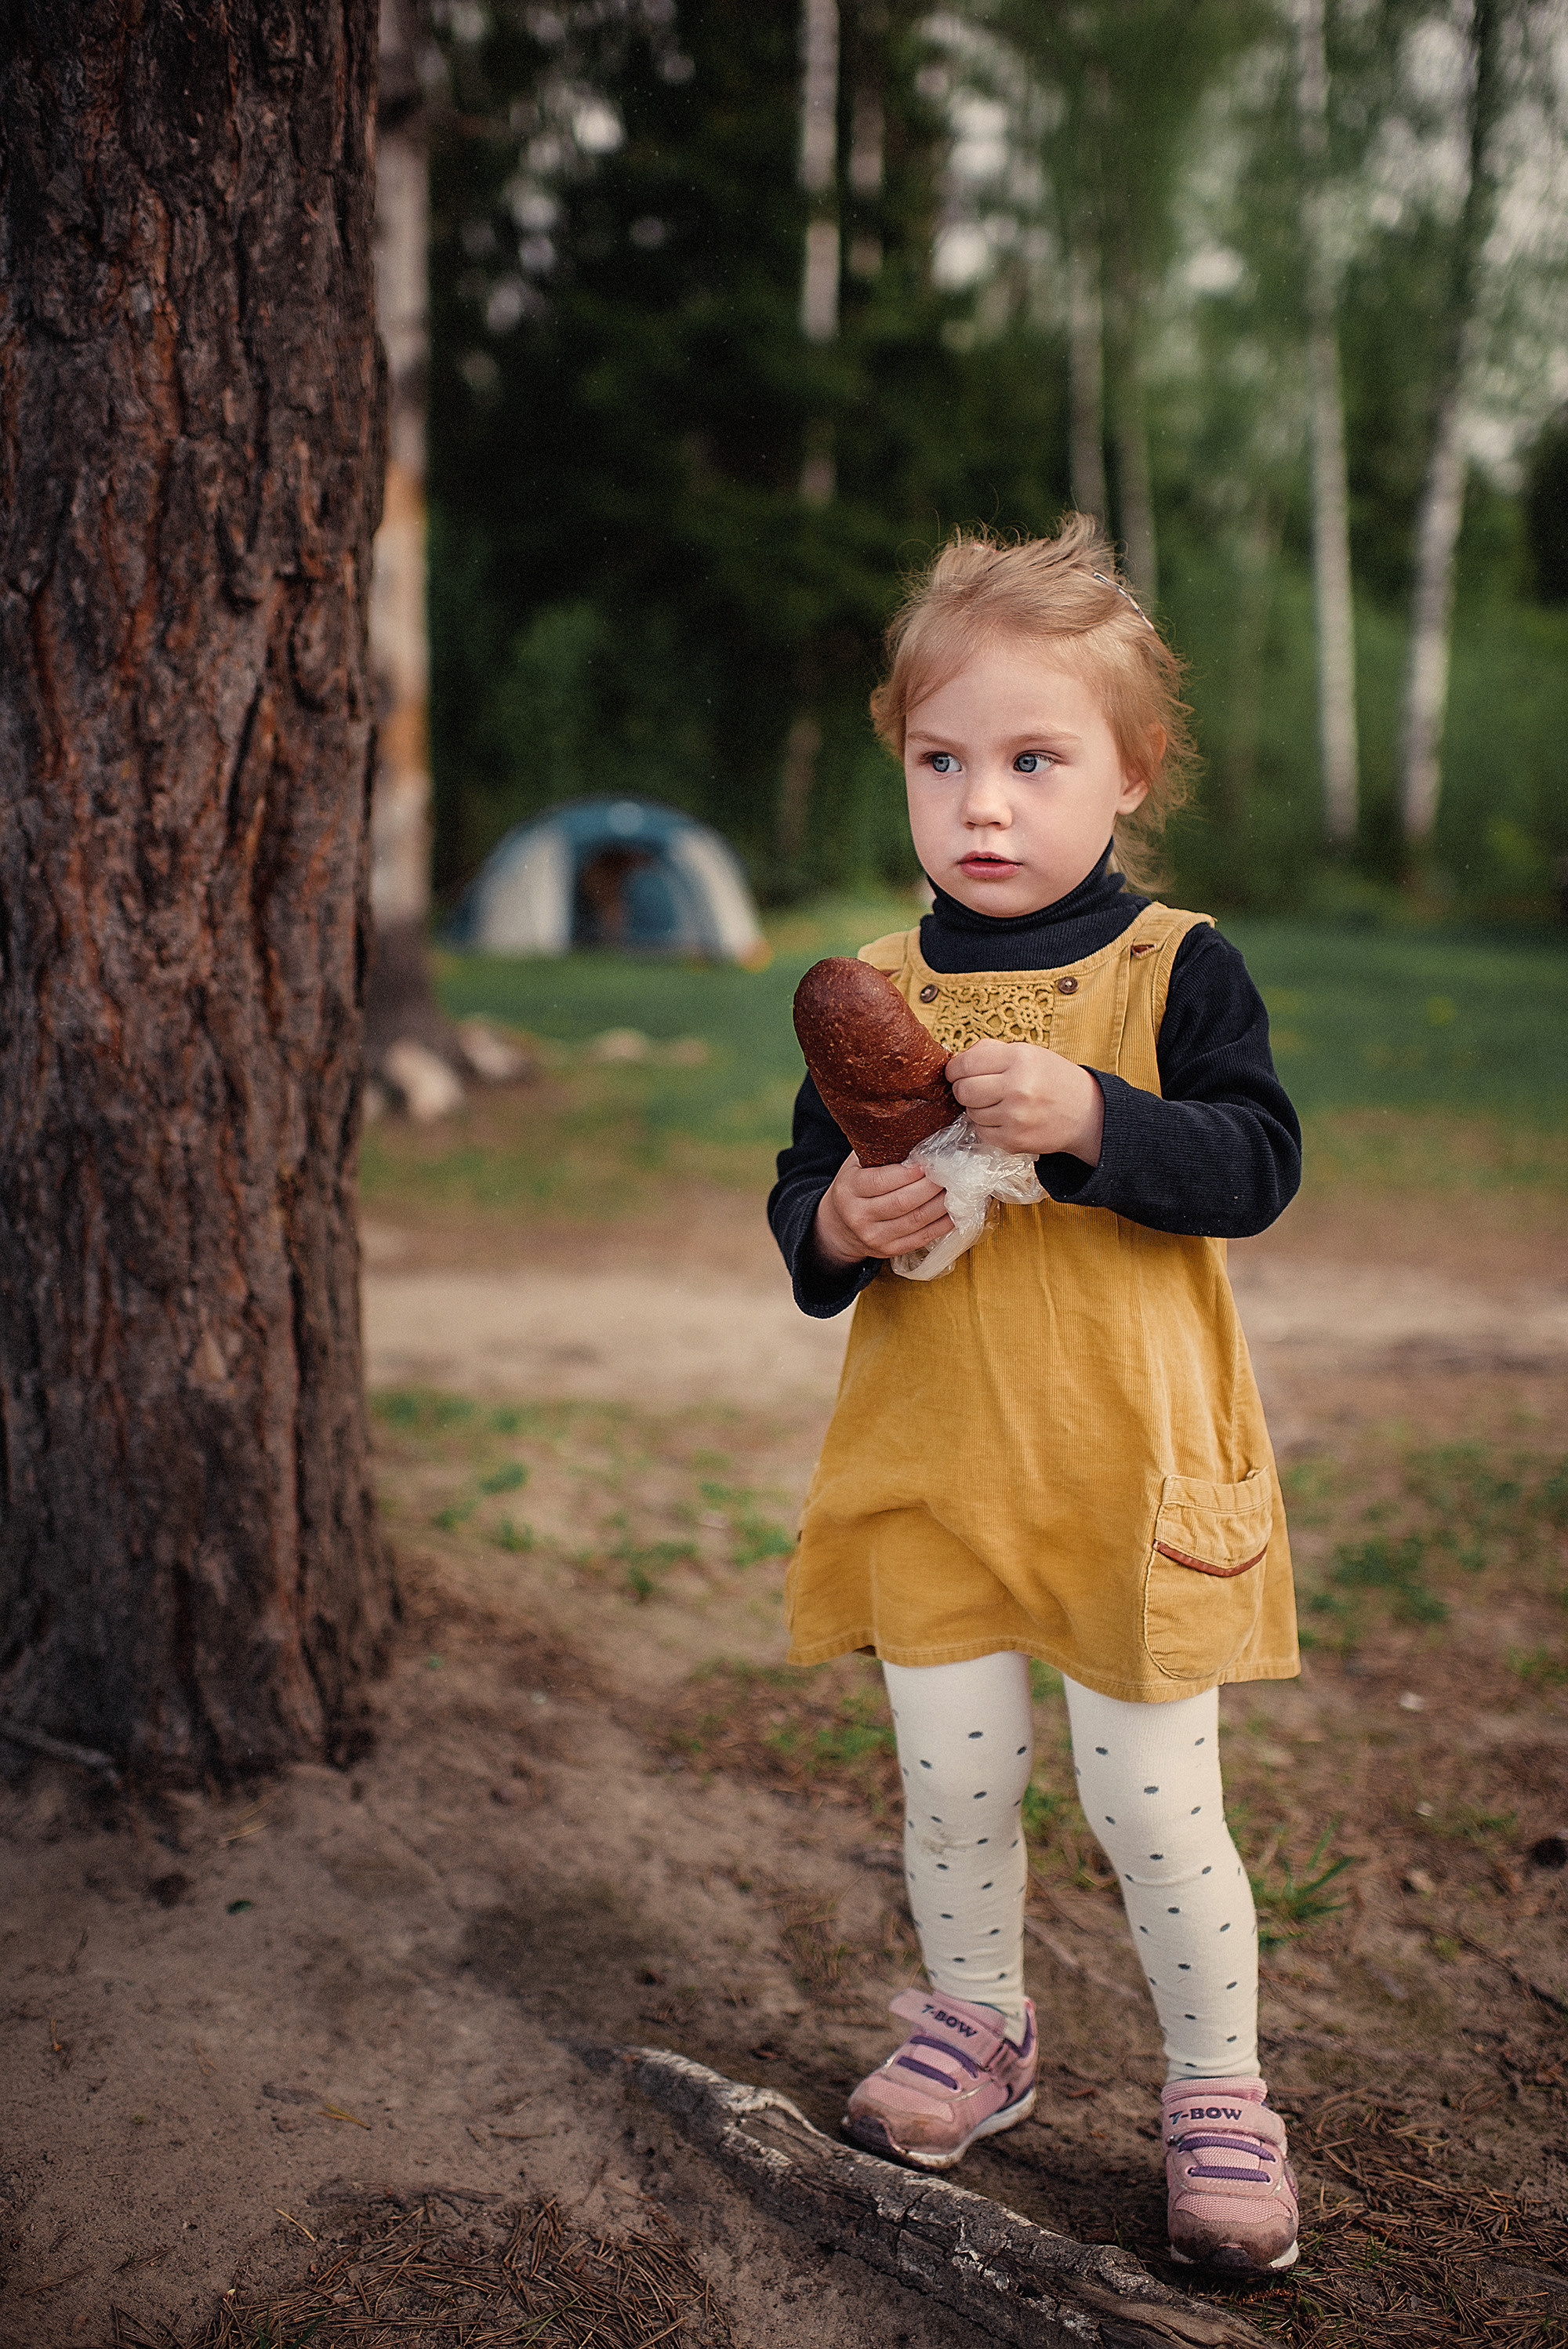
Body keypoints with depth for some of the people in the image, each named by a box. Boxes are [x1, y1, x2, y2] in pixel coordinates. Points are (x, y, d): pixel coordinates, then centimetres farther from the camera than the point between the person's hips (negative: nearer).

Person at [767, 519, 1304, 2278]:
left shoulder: (1175, 967, -5)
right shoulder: (876, 990, 4)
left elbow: (1258, 1163, -14)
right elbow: (801, 1190, 9)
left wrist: (1090, 1116, -29)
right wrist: (837, 1223, -15)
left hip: (1128, 1465, -3)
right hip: (931, 1462, 3)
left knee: (1151, 1804, 4)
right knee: (949, 1783, 12)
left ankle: (1217, 2091, 26)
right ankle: (974, 2029, 37)